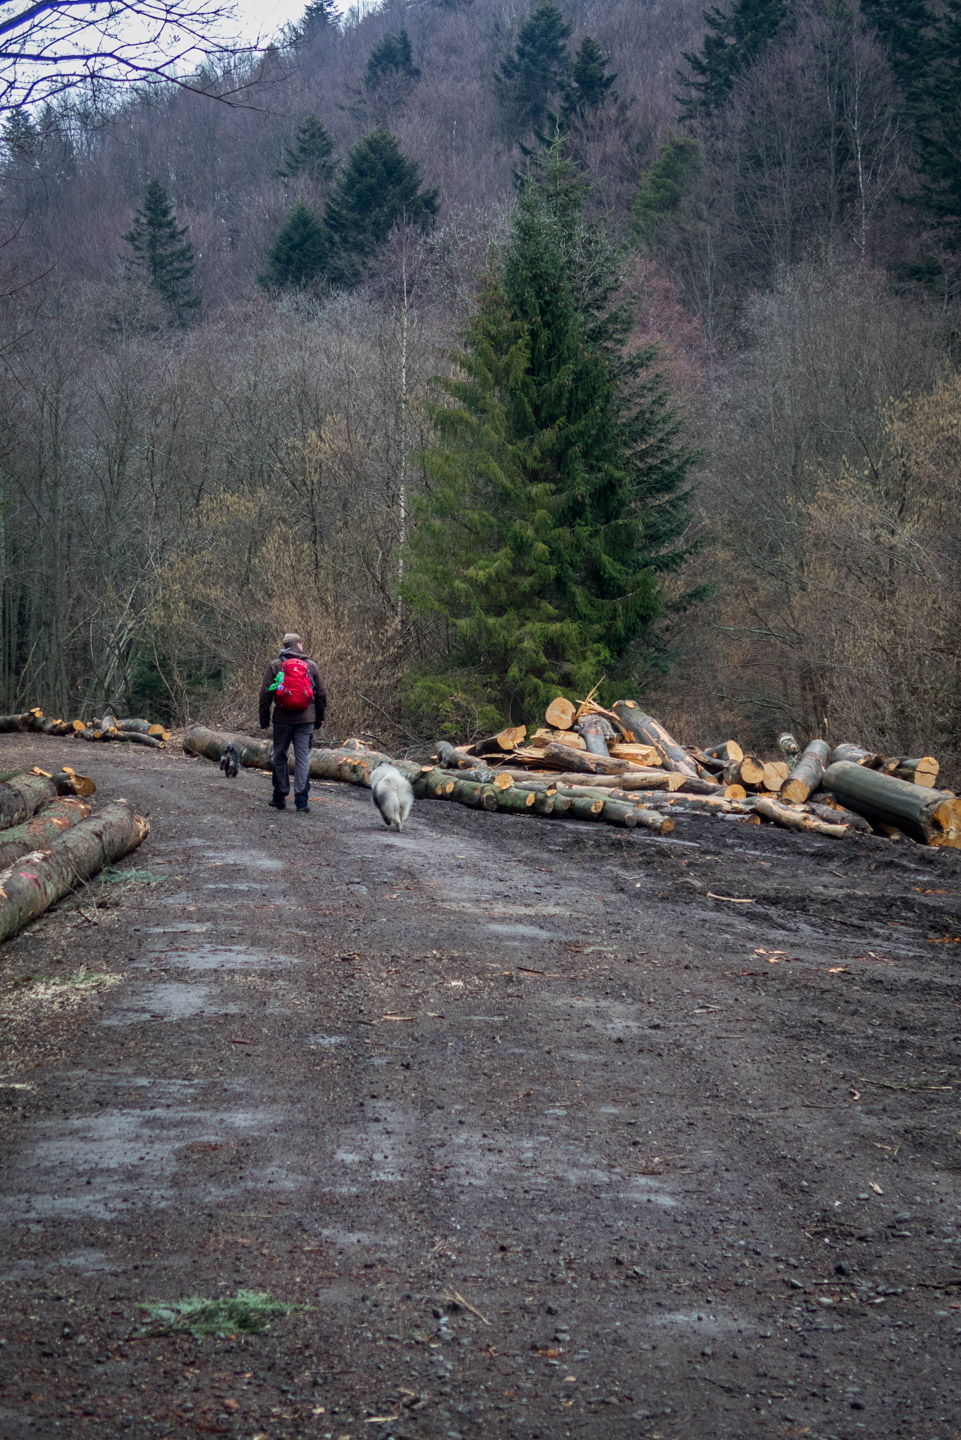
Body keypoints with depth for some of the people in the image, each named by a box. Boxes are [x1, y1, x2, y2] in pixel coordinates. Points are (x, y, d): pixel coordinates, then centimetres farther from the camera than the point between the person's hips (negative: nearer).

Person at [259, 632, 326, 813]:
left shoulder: (275, 665, 1)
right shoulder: (311, 666, 6)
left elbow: (265, 694, -1)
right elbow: (321, 695, 10)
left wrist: (264, 720, 6)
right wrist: (319, 719, 19)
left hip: (283, 719, -1)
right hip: (306, 720, 1)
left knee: (280, 757, 12)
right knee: (303, 758, 2)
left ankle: (280, 797, 16)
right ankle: (302, 801, -3)